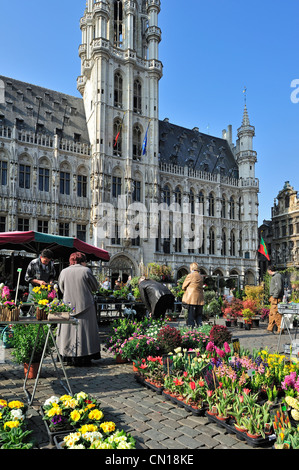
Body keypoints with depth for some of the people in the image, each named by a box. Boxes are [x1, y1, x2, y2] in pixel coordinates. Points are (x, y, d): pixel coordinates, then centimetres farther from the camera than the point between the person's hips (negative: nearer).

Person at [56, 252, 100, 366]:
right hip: (85, 305, -3)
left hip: (69, 305, 3)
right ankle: (84, 358, 7)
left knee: (69, 330, 9)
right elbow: (95, 287, 3)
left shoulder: (64, 272, 2)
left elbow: (62, 288, 13)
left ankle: (69, 358, 13)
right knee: (84, 330, 4)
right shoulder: (86, 270, -7)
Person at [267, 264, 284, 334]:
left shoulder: (277, 276, -13)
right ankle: (270, 328, 23)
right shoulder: (274, 276, 18)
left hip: (276, 298, -10)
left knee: (276, 314, -8)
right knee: (271, 313, 15)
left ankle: (280, 329, -3)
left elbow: (279, 288, -22)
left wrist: (274, 297, -19)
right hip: (273, 298, 10)